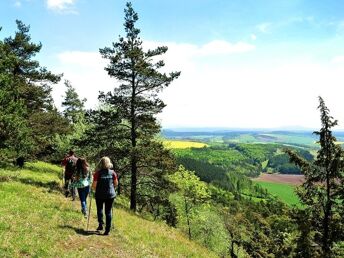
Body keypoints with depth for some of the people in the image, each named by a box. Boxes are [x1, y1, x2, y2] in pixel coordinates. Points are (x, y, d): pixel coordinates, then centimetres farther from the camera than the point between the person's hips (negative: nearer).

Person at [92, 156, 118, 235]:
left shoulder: (98, 173, -12)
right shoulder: (112, 173, -5)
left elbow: (94, 185, -12)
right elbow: (116, 184, 3)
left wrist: (94, 189, 10)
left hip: (100, 195, -1)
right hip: (110, 195, 1)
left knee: (99, 209, 24)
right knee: (108, 211, 10)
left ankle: (101, 224, 16)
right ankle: (107, 230, 11)